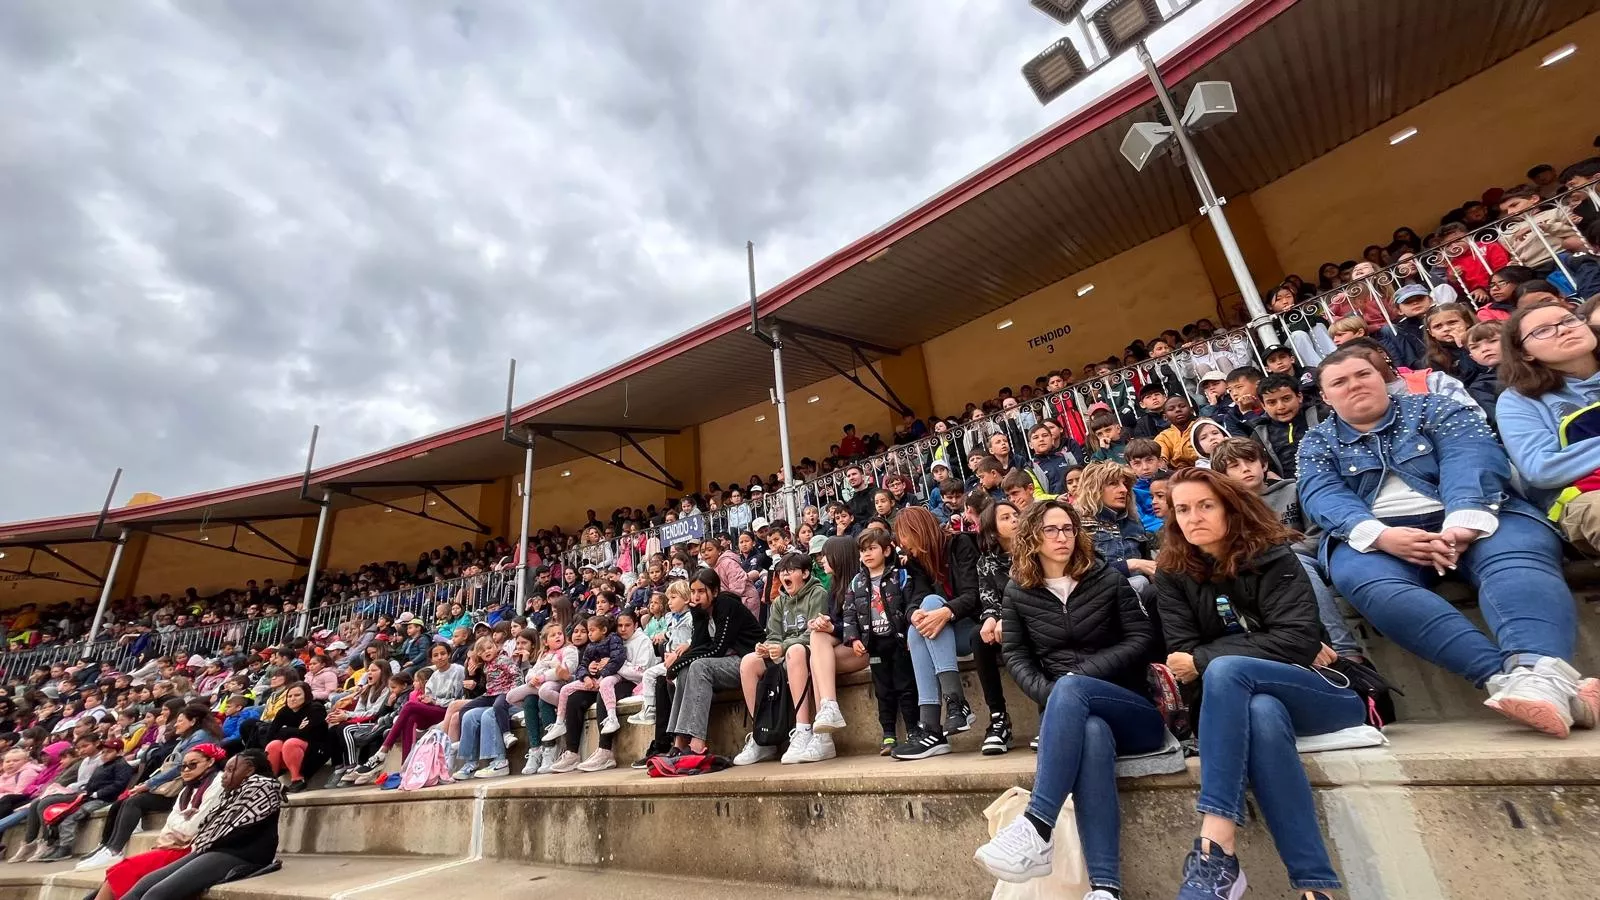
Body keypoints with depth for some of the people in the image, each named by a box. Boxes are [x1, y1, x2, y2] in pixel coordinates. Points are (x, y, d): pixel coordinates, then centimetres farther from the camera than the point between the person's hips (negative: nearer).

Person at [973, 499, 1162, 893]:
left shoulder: (1107, 579, 7)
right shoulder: (1018, 592, 9)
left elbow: (1143, 640, -1)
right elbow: (1017, 657, 4)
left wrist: (1082, 673, -13)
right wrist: (1052, 697, -15)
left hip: (1132, 709, 0)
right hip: (1069, 713, 1)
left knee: (1070, 687, -36)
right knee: (1092, 732, -38)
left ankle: (1035, 828, -44)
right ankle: (1105, 886, -45)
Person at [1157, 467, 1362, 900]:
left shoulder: (1271, 556, -6)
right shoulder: (1172, 572, 1)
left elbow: (1299, 637, -18)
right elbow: (1183, 654, -5)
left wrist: (1204, 661, -20)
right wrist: (1286, 654, -13)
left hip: (1326, 692, -2)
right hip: (1241, 699, 2)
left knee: (1225, 670, -34)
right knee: (1263, 715, -36)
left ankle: (1215, 848, -40)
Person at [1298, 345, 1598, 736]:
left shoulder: (1432, 408, 14)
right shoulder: (1318, 443, 15)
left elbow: (1471, 458, -5)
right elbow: (1322, 497, -3)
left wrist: (1463, 522, -26)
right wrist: (1379, 535, -24)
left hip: (1467, 521, 1)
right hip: (1375, 538, 0)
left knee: (1516, 559, -33)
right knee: (1369, 582, -34)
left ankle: (1540, 676, -54)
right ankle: (1506, 676, -45)